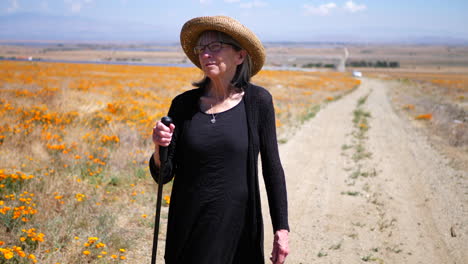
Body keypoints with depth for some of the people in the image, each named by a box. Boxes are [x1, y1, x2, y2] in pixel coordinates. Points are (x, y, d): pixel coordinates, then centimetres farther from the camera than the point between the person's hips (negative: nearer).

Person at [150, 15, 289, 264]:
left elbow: (272, 168, -1)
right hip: (189, 229, 2)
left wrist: (282, 229, -4)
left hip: (236, 228, -2)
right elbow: (163, 174, 1)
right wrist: (159, 148, -20)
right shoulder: (183, 104, 0)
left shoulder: (258, 101, -5)